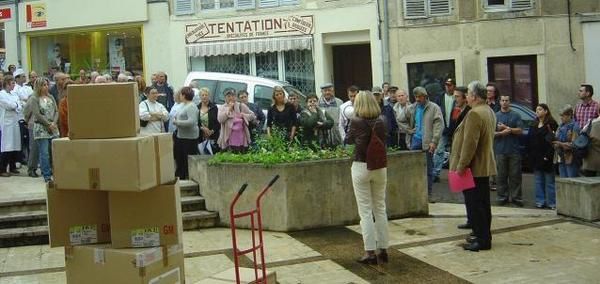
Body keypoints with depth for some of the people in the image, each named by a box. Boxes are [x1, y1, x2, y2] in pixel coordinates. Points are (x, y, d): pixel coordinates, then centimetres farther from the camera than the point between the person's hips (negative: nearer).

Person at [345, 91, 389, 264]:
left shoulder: (356, 122, -10)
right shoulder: (380, 122, -1)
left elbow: (348, 140, 6)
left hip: (361, 167, -4)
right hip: (380, 167, 4)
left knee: (365, 211, 1)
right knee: (380, 208, 12)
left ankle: (370, 252, 0)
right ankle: (383, 249, 17)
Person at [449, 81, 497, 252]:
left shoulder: (474, 114, -20)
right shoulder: (489, 111, 14)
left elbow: (469, 144, -25)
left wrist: (461, 166, -20)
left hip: (474, 167, -10)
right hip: (485, 166, 10)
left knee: (474, 205, -4)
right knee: (483, 203, 16)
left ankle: (482, 240, -1)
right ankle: (484, 236, 25)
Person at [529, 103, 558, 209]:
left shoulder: (551, 124, -7)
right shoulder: (534, 125, 15)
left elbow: (553, 141, -13)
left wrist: (548, 155, -18)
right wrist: (530, 155, 8)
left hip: (546, 157, -7)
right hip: (536, 157, 7)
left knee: (549, 181, 0)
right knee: (538, 181, 10)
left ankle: (551, 202, 5)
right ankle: (540, 201, 16)